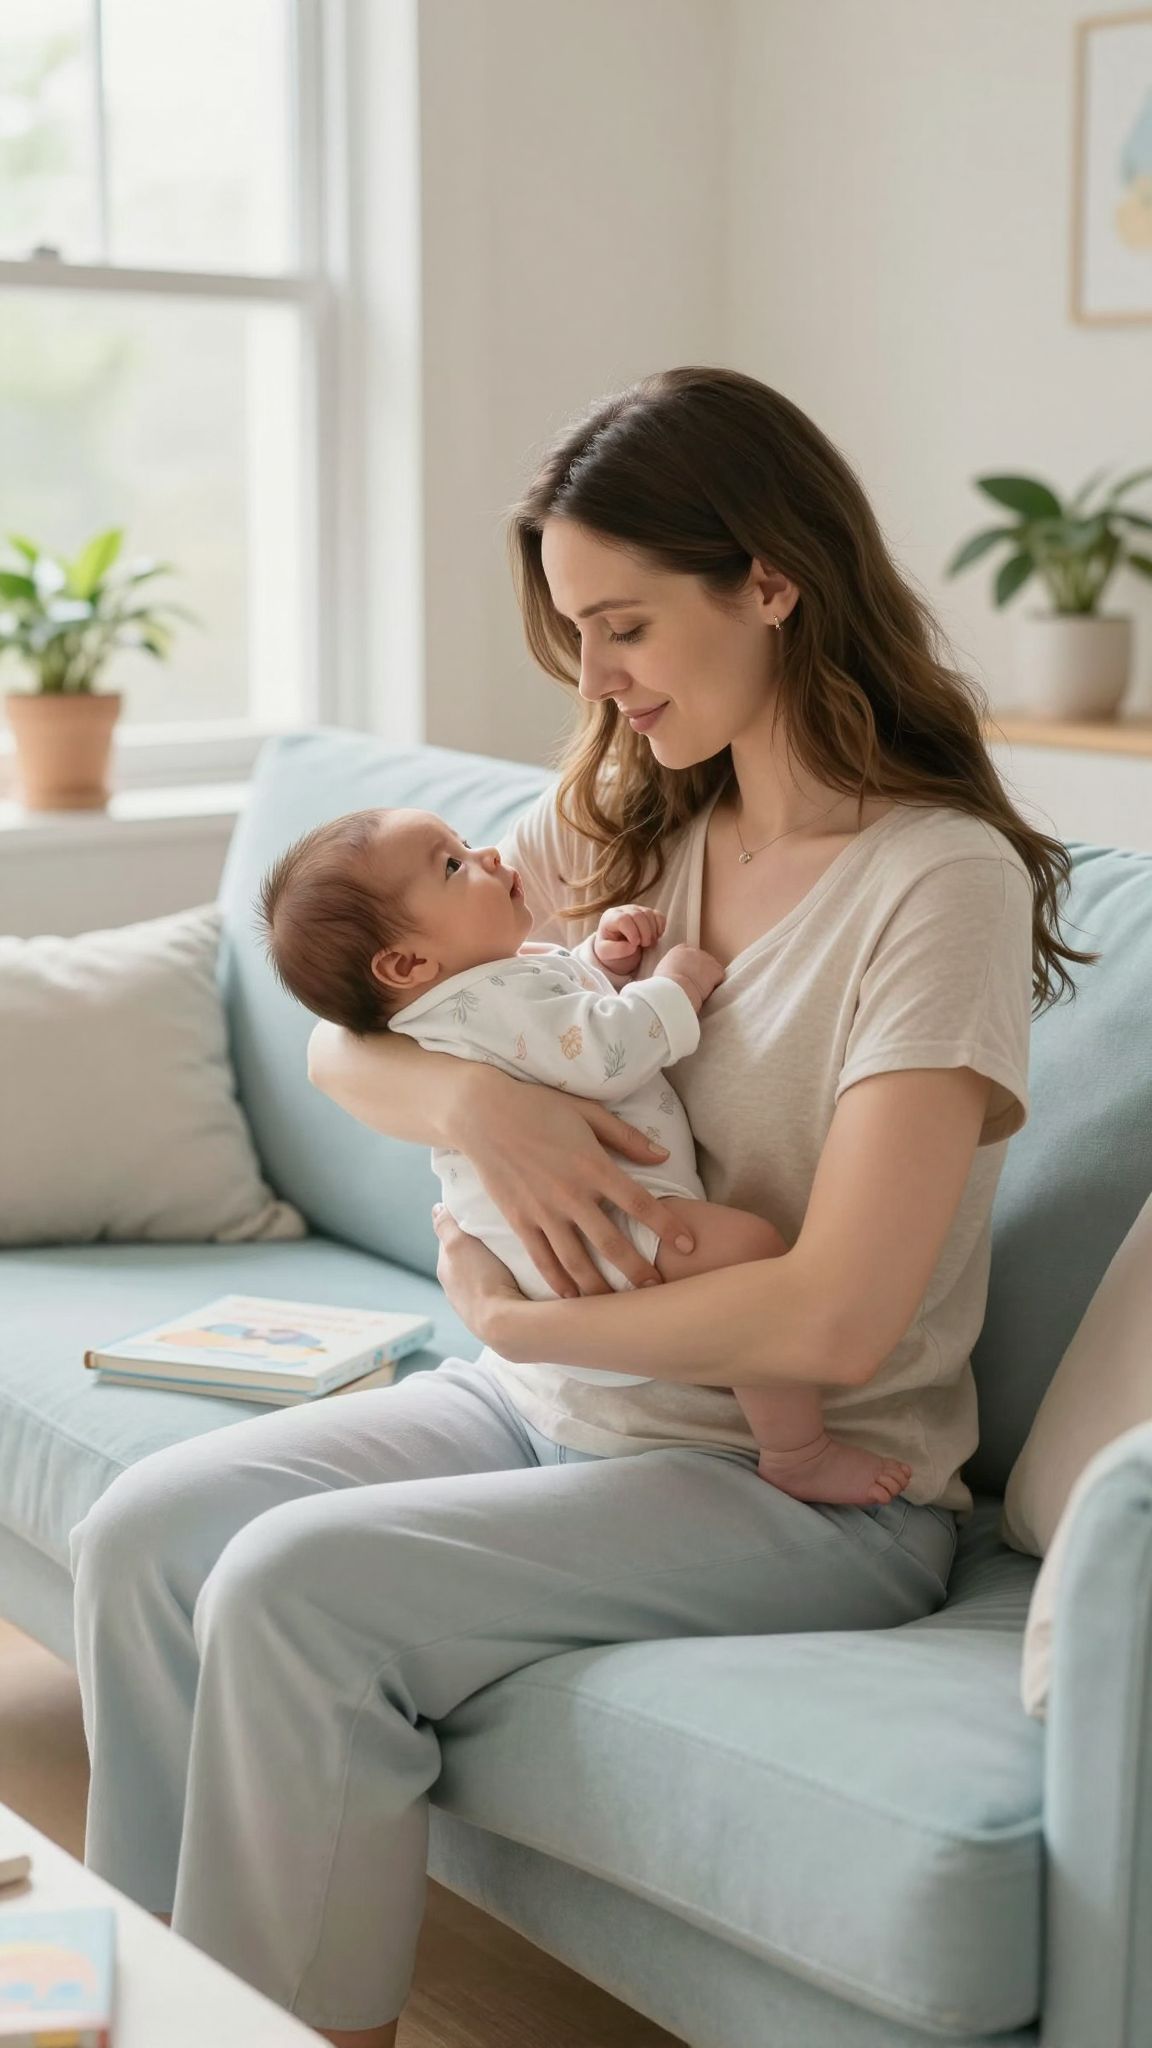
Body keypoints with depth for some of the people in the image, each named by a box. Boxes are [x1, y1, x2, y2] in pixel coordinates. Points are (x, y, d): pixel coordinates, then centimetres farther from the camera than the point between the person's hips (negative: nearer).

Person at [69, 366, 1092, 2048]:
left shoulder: (940, 881, -17)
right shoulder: (619, 820, 6)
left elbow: (835, 1322, -23)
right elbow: (340, 1039, 6)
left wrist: (514, 1318, -13)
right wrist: (469, 1099, -16)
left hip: (804, 1485, -7)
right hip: (558, 1404, 7)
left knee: (294, 1589, -24)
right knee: (145, 1531, -9)